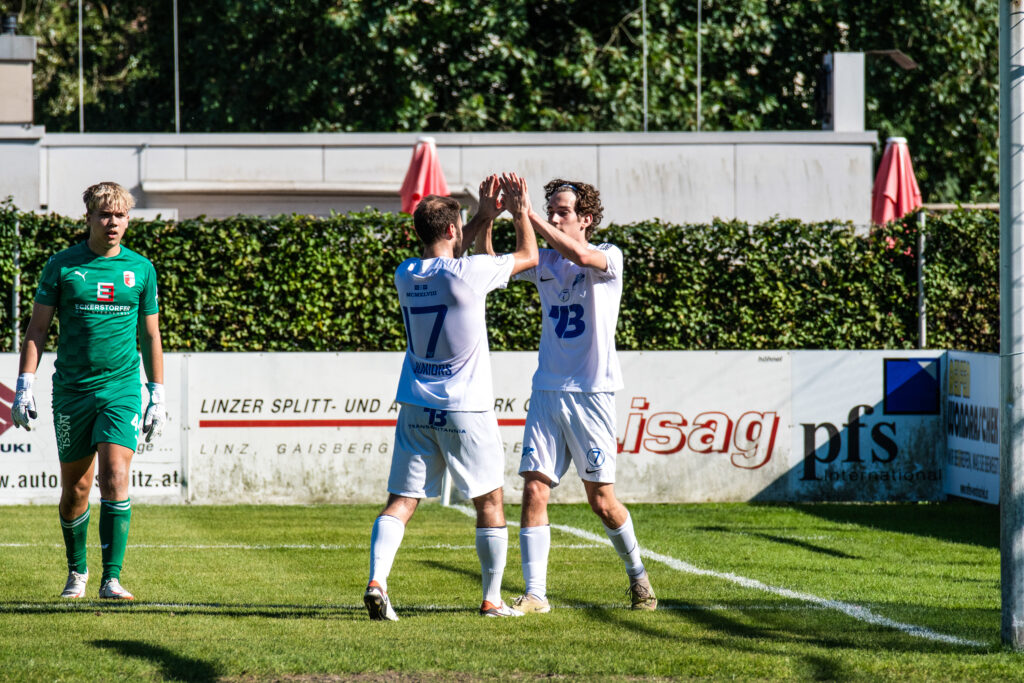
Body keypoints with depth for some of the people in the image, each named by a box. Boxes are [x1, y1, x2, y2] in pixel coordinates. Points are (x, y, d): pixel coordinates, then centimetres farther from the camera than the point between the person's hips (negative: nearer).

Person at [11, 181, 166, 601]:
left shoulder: (141, 269, 6)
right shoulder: (62, 266, 2)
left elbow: (150, 336, 13)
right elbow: (37, 328, 4)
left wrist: (157, 397, 10)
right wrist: (25, 385, -5)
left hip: (122, 389, 0)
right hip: (71, 391, 0)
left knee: (116, 479, -16)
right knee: (75, 488, 7)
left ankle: (111, 579, -15)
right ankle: (77, 573, 27)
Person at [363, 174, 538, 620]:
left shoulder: (406, 275, 3)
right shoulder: (468, 273, -14)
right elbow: (528, 256, 1)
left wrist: (486, 216, 25)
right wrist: (520, 212, 15)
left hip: (416, 410, 4)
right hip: (465, 409, -4)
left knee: (401, 500, 3)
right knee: (489, 501, 10)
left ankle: (377, 581, -18)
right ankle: (492, 599, 13)